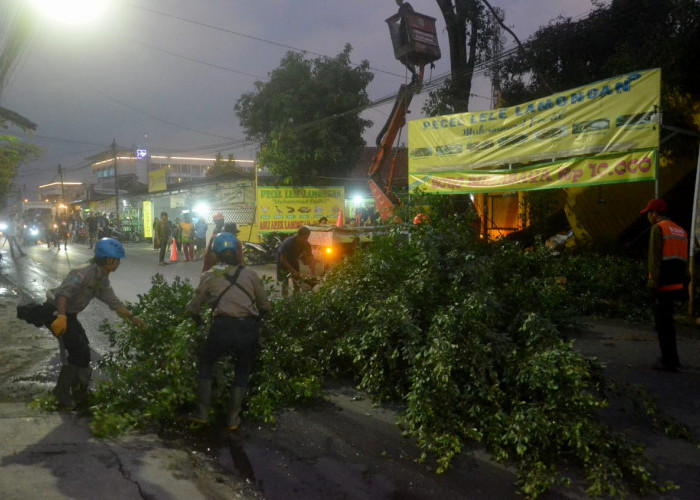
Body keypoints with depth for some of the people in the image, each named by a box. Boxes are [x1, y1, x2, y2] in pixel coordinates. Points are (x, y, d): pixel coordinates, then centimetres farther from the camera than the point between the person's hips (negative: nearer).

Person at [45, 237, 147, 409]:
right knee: (78, 351, -12)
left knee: (82, 350, 13)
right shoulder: (85, 272, -25)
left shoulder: (102, 280, 5)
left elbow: (114, 302, 9)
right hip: (56, 312, -10)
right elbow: (64, 292, -37)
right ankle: (62, 391, 5)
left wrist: (133, 318, 3)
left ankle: (78, 390, 29)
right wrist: (61, 317, -49)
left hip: (69, 314, 10)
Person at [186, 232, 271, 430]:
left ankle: (202, 412, 22)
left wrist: (198, 321, 38)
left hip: (222, 328, -1)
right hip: (249, 329, 1)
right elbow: (265, 306, 17)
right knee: (242, 371, 23)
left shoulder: (209, 276, 11)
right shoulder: (249, 274, 11)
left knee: (206, 364, 25)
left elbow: (192, 308, 17)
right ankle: (233, 417, 23)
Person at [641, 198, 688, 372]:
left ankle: (670, 361, -2)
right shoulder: (681, 231, 18)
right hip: (676, 284, 8)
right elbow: (684, 261, 18)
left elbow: (655, 257, -15)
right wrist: (683, 285, 19)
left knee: (663, 322, -3)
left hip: (663, 284, -8)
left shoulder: (658, 228, -7)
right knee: (666, 321, 18)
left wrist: (653, 281, -18)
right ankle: (670, 357, 25)